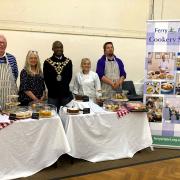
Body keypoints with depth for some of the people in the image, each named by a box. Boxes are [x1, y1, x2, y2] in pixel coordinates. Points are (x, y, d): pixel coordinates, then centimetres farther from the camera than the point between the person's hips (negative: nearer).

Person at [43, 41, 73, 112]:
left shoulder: (68, 61, 7)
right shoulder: (47, 62, 1)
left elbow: (69, 77, 3)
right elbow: (46, 79, -1)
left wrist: (64, 87, -4)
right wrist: (52, 89, -4)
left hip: (65, 93, 2)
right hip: (52, 95, -2)